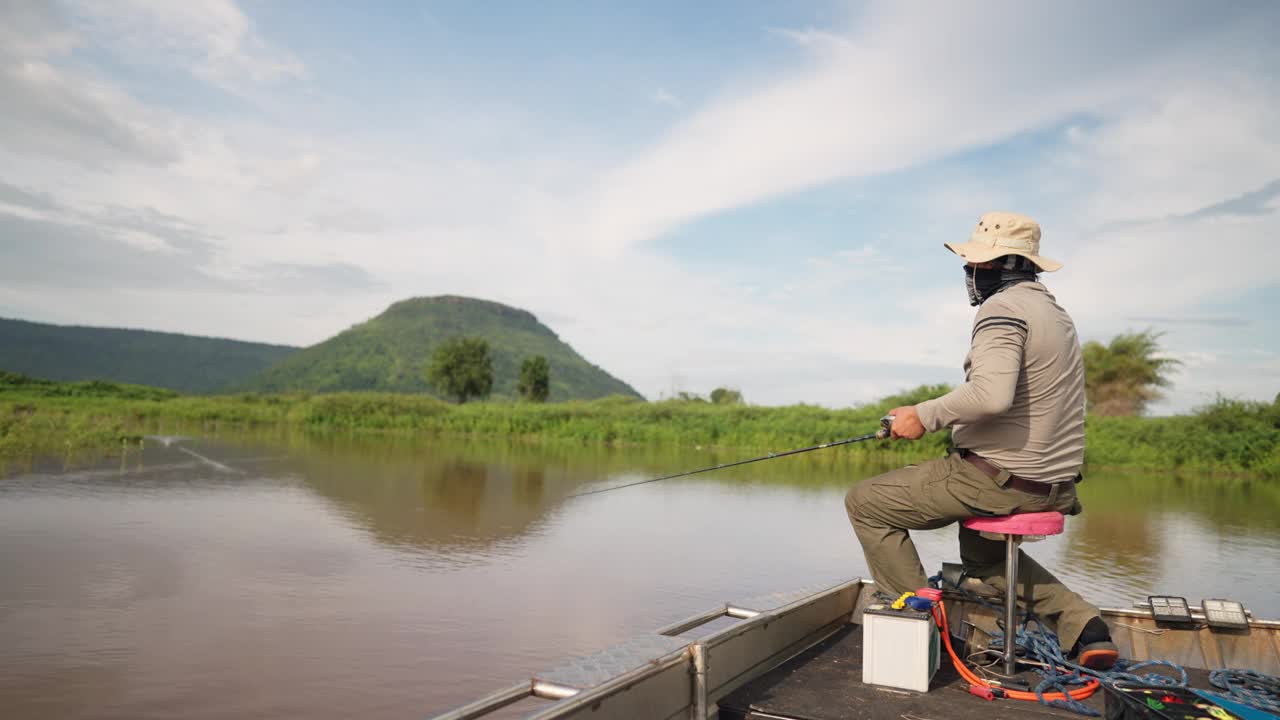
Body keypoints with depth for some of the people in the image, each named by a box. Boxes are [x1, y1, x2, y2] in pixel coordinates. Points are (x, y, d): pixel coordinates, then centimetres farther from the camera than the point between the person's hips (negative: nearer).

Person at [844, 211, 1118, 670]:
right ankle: (1078, 623, 16)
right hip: (1054, 483, 10)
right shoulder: (1055, 312, 17)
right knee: (981, 550, 34)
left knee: (865, 502, 0)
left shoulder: (1003, 307, -15)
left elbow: (992, 393, -32)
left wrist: (925, 416, -19)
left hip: (1001, 478, -10)